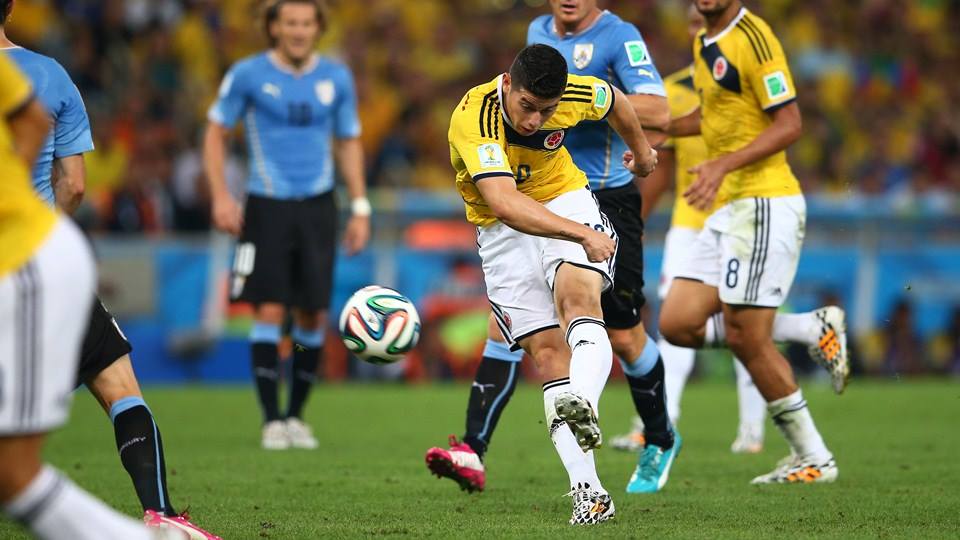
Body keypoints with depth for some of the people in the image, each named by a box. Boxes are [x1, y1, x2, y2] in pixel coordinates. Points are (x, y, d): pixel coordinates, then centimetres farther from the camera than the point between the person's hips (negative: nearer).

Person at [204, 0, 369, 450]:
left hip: (317, 208, 3)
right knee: (269, 311, -10)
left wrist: (360, 208, 8)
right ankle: (271, 420, -2)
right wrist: (221, 197, -7)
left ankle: (296, 415, 16)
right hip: (267, 206, -3)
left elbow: (349, 143, 15)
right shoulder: (248, 75, -3)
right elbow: (216, 132, 4)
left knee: (313, 317, 1)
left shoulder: (336, 78, 5)